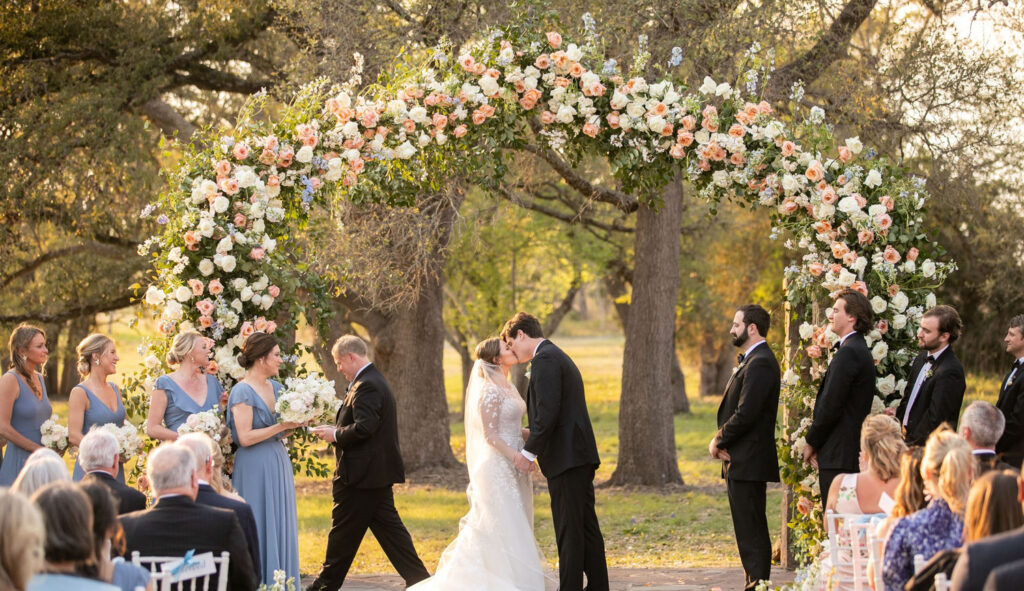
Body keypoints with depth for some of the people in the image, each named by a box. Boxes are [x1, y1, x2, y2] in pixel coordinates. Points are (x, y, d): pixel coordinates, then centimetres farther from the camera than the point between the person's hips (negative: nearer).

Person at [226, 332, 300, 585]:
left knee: (281, 527, 9)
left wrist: (296, 423, -3)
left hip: (279, 465, 8)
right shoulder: (243, 391, -12)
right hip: (255, 468, -8)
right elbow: (245, 437, -18)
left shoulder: (275, 387, 10)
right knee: (259, 528, -3)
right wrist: (281, 426, -17)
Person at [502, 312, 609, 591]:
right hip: (581, 455, 10)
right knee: (587, 528, 12)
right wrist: (533, 445, 20)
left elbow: (547, 413, -20)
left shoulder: (545, 359, -11)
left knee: (569, 531, -8)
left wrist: (528, 452, -13)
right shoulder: (559, 357, 22)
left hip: (565, 457, -10)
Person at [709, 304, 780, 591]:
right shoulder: (752, 361, 18)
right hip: (741, 460, 11)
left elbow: (745, 414, -22)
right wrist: (721, 441, 0)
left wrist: (719, 441, -9)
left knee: (752, 532, -9)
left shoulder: (760, 364, -16)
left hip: (748, 461, -11)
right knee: (750, 529, 13)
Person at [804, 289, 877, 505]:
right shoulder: (859, 349, 18)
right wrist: (815, 442, 15)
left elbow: (831, 405, -17)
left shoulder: (848, 352, -15)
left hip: (839, 455, -10)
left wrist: (811, 442, -6)